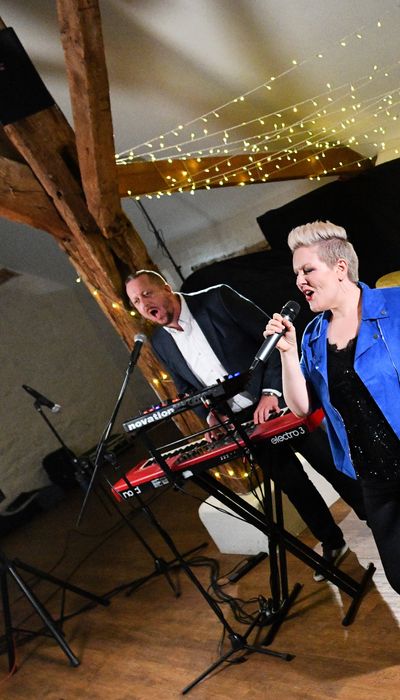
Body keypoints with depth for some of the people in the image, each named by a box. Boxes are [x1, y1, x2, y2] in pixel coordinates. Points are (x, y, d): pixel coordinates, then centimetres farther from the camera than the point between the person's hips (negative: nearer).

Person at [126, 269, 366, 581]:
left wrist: (271, 391, -20)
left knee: (333, 466, 7)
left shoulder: (217, 298, -14)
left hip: (280, 400, -4)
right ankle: (332, 543, 36)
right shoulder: (160, 343, 1)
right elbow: (188, 389, 12)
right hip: (239, 422, 4)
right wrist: (210, 415, -6)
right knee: (292, 483, 13)